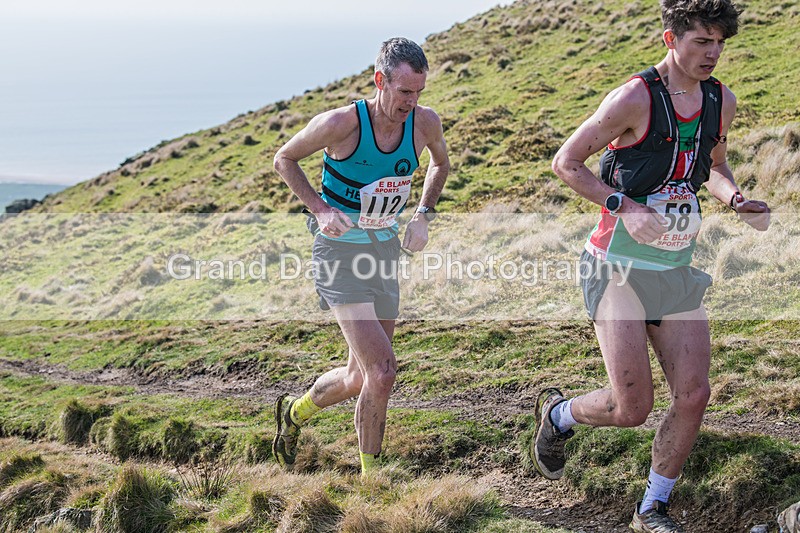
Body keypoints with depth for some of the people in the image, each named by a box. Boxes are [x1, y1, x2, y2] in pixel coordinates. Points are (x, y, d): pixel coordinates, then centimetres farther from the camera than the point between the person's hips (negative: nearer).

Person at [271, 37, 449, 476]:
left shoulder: (425, 123, -7)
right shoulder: (341, 123, -20)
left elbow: (441, 164, 18)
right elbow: (284, 160, -3)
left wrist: (422, 217, 4)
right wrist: (320, 208, -16)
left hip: (385, 251, 6)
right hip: (340, 253, -6)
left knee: (361, 378, 14)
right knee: (382, 371, -17)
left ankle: (295, 411, 44)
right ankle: (369, 476, 1)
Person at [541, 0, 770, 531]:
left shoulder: (722, 102, 5)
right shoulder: (635, 98, -16)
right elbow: (566, 161, -10)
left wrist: (737, 200, 2)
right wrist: (625, 207, -21)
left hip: (678, 270, 6)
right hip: (620, 267, -6)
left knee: (694, 396, -2)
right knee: (631, 408, -8)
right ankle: (558, 414, 26)